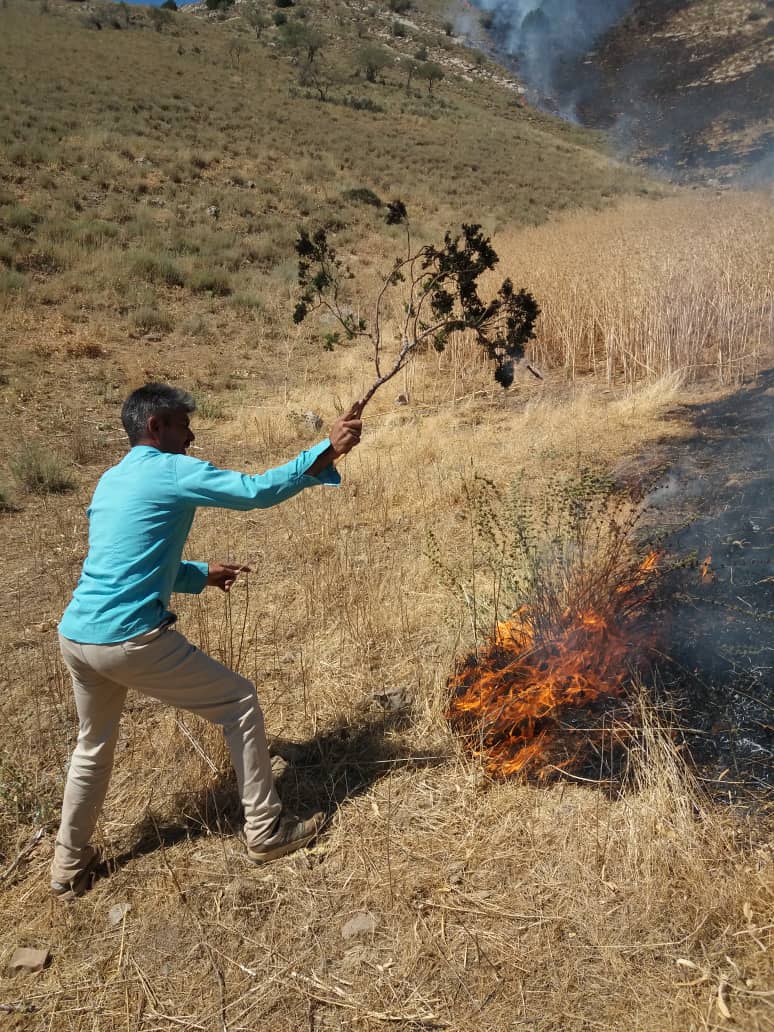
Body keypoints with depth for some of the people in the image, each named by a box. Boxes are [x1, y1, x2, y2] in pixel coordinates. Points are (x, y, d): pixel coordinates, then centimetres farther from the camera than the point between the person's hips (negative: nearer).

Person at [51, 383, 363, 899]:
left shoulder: (110, 481, 18)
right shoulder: (172, 471, -7)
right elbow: (256, 491, -16)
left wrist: (201, 575, 30)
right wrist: (328, 451, -11)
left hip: (76, 637, 9)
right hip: (131, 639, -8)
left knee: (93, 746, 29)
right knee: (240, 702, 7)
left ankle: (70, 865, 41)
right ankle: (266, 831, 17)